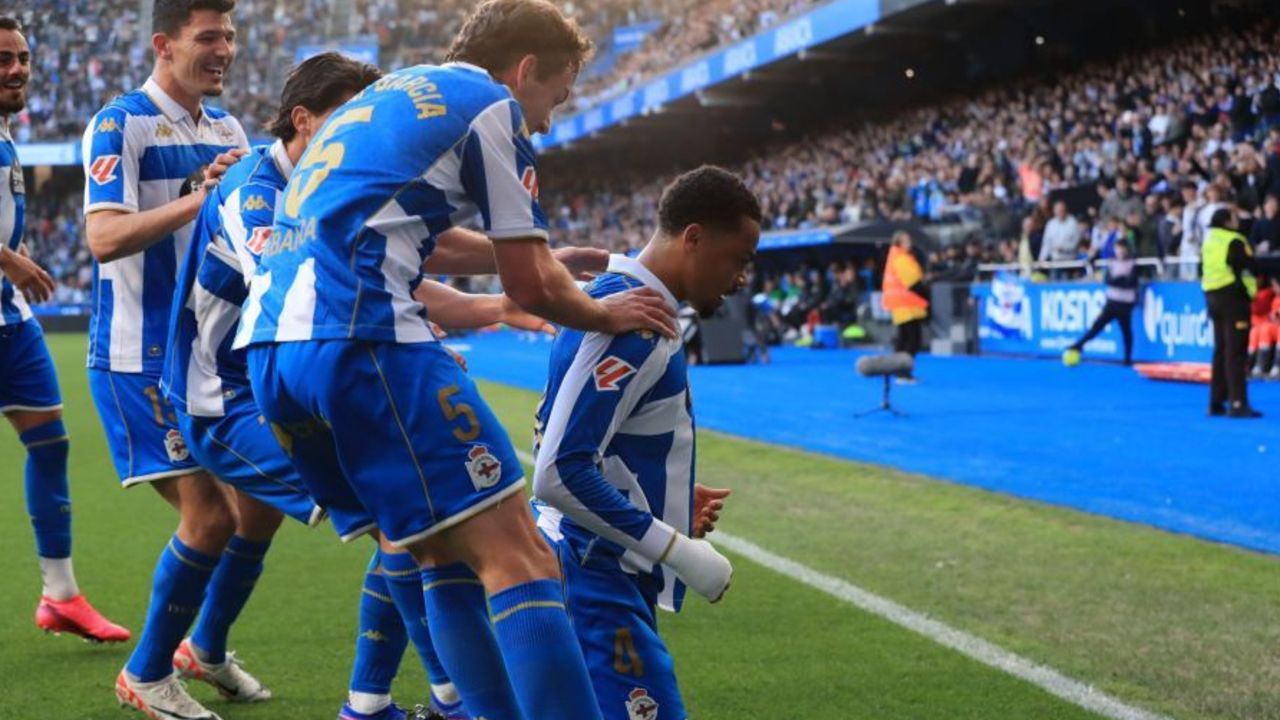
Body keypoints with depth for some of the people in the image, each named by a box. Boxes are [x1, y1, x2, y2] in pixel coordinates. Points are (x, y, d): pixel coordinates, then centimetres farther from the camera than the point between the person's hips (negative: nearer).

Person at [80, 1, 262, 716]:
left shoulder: (227, 128, 10)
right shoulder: (119, 125, -12)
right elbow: (105, 237, -24)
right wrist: (200, 197, -34)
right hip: (142, 357, -8)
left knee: (265, 500, 9)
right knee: (209, 516, -11)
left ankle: (209, 648, 29)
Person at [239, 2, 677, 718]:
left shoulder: (386, 96, 28)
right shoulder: (491, 104, 5)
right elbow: (532, 286, 4)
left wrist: (542, 256, 48)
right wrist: (604, 314, 23)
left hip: (269, 344, 9)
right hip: (361, 338, -9)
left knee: (447, 553, 16)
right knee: (516, 557, -10)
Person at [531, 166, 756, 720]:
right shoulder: (629, 321, -18)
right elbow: (559, 475, -24)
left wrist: (677, 501, 13)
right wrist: (678, 550, -19)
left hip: (609, 573, 10)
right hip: (596, 575, -10)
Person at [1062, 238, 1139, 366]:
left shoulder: (1133, 265, -1)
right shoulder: (1111, 264, 9)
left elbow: (1131, 282, -13)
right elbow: (1109, 280, -3)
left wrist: (1116, 279, -10)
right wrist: (1122, 278, -12)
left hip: (1125, 304, -3)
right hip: (1112, 302, 3)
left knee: (1126, 331, 1)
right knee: (1097, 326, -4)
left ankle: (1128, 359, 9)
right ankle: (1077, 346, -5)